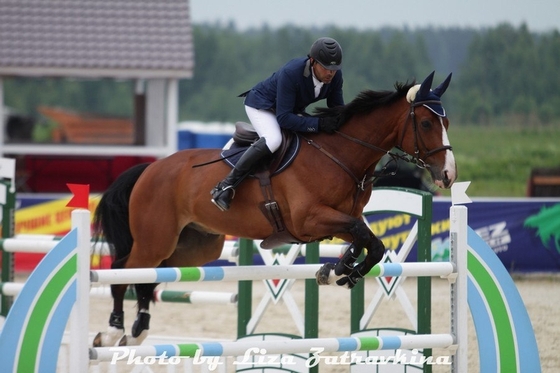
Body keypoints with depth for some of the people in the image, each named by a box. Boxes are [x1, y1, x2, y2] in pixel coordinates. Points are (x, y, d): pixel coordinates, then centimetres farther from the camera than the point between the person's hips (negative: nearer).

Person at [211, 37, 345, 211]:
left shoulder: (335, 76, -19)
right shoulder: (290, 73, -37)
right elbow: (284, 118, -38)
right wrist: (318, 124, -46)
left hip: (294, 110, 8)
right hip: (261, 105, -8)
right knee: (273, 140, -36)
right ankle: (226, 186, -32)